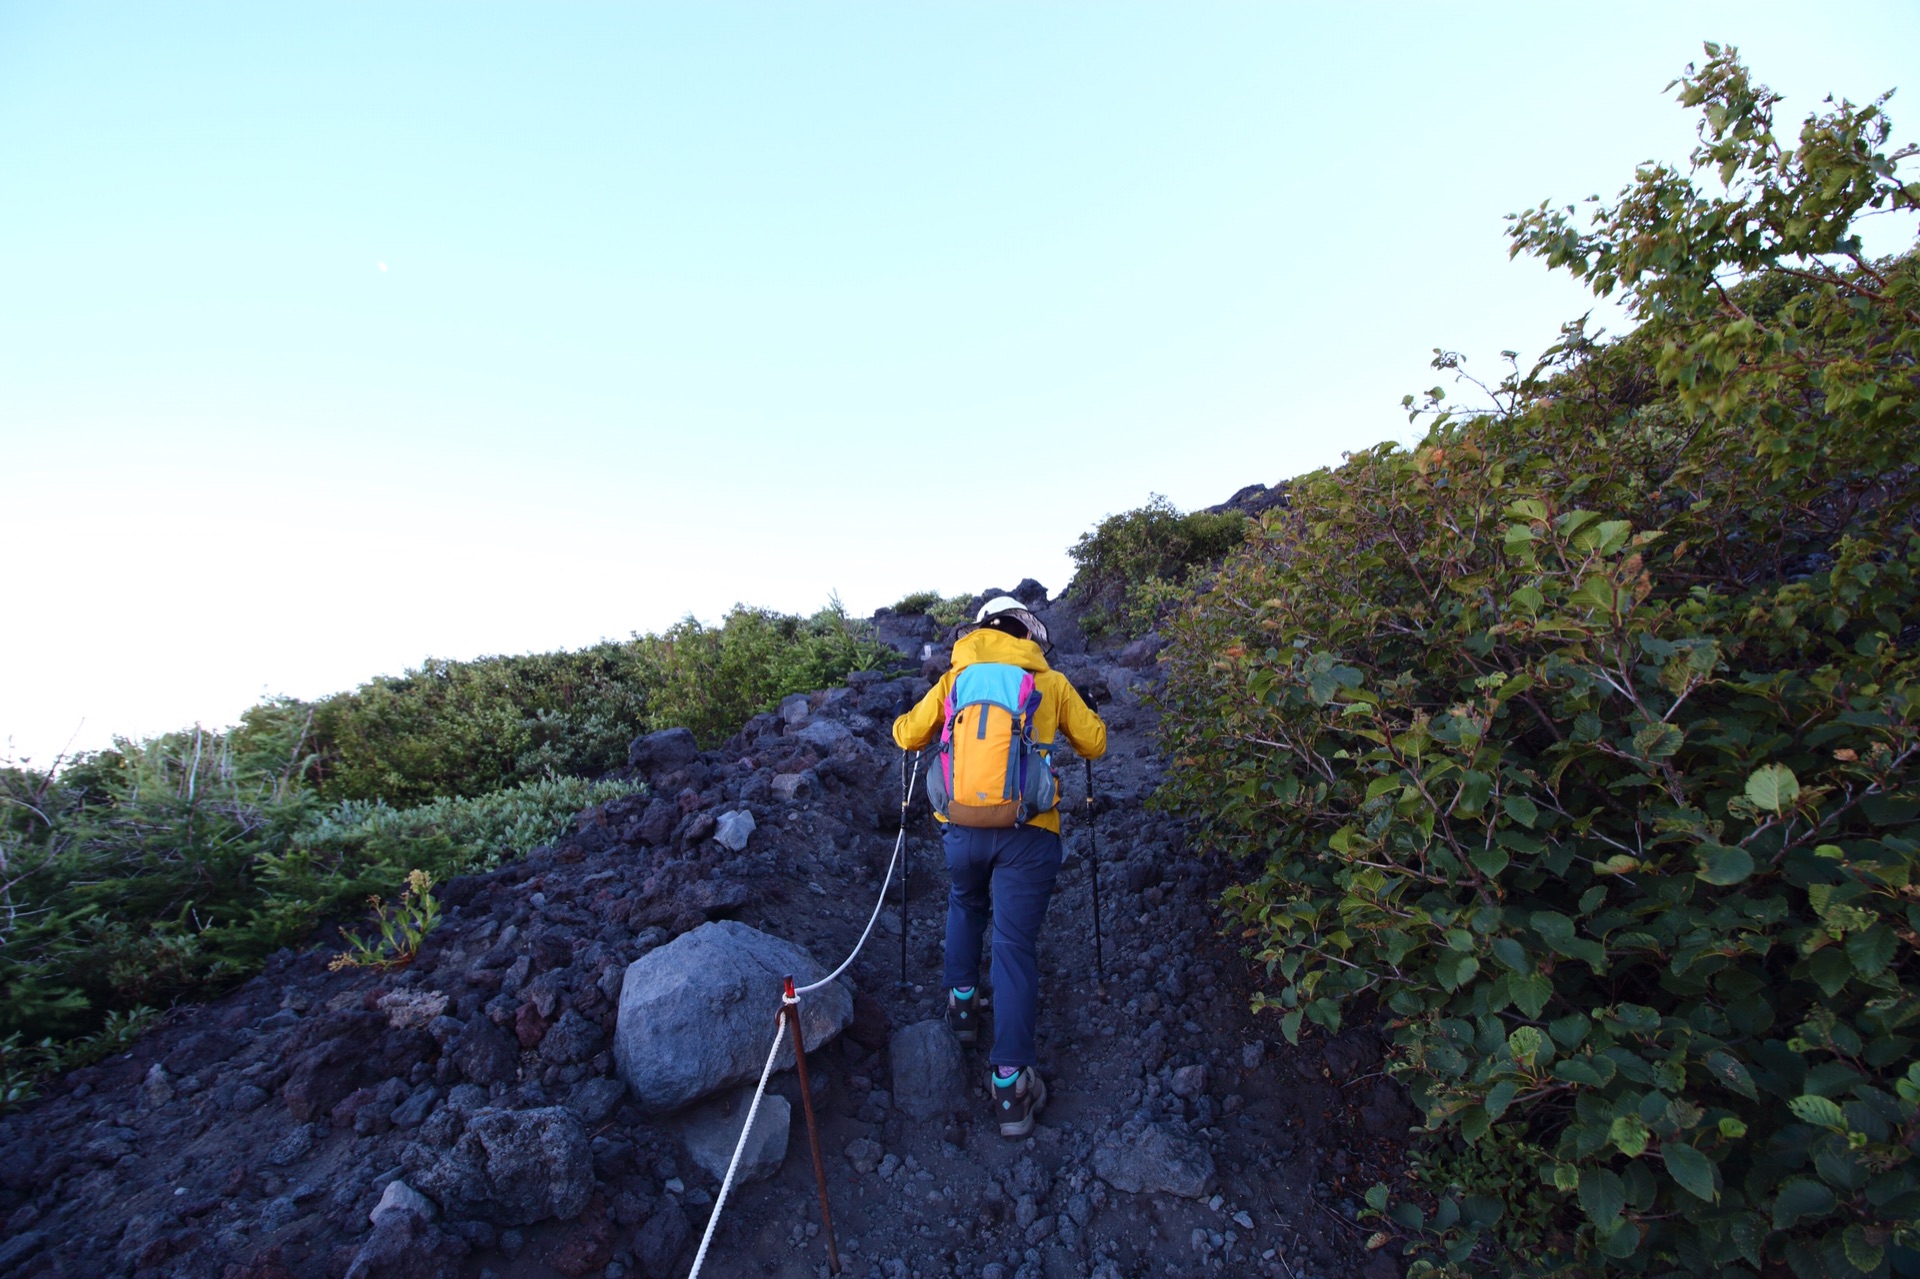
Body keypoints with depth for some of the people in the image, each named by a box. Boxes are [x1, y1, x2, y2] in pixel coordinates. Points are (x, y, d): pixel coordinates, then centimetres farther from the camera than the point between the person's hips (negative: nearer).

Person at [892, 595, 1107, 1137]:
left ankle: (962, 1001, 36)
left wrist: (907, 724, 34)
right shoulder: (1051, 682, 4)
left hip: (962, 828, 2)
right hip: (1027, 833, -2)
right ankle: (1010, 1082, 10)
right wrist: (1076, 713, 33)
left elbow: (907, 735, 11)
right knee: (1015, 946, 7)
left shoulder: (954, 679, 7)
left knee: (965, 905, 32)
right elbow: (1095, 744, 12)